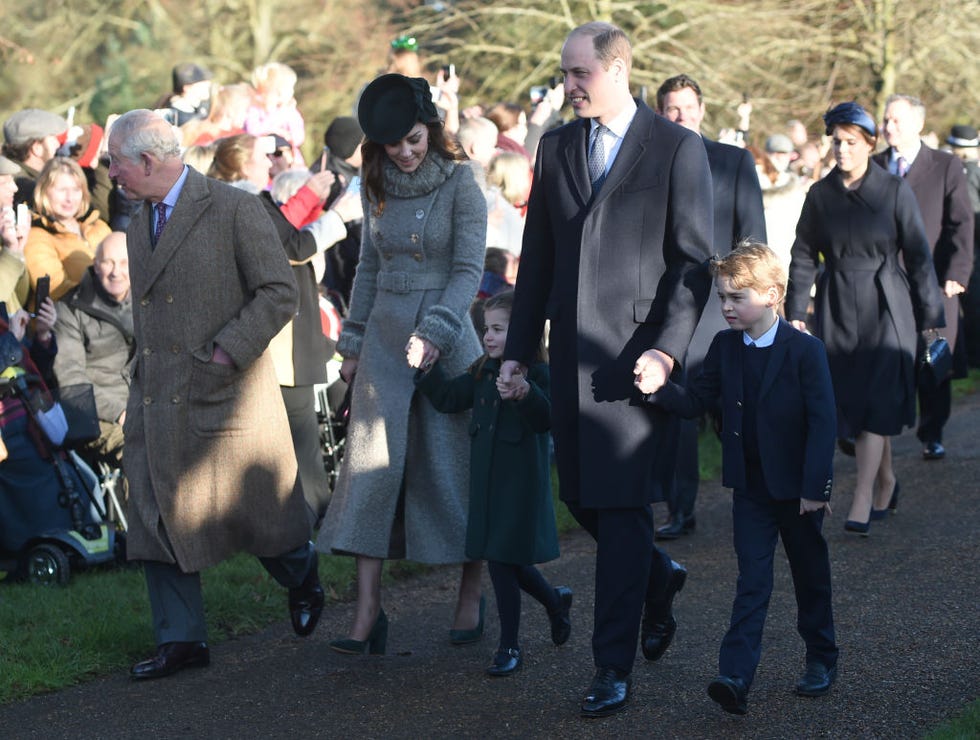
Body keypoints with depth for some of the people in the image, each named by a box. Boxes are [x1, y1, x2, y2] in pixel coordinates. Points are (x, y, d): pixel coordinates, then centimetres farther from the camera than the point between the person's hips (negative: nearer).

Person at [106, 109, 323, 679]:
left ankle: (302, 574, 36)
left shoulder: (235, 209, -10)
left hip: (226, 394, -6)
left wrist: (227, 349, -18)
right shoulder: (139, 224, 12)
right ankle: (182, 639, 10)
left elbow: (280, 292, -12)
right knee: (158, 518, 2)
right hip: (158, 399, 6)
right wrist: (141, 386, 14)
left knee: (257, 511, 6)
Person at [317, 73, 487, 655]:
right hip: (385, 335, 4)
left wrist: (435, 330, -24)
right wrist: (353, 341, 15)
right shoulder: (377, 185, 9)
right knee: (373, 465, -4)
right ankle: (368, 612, -6)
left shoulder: (460, 183, -7)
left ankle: (472, 596, 17)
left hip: (446, 336, -4)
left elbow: (469, 269, -12)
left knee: (453, 465, 1)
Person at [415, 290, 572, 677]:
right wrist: (427, 369, -4)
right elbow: (449, 398, 8)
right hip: (487, 481, 7)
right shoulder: (482, 372, 9)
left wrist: (526, 395, -43)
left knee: (504, 560, -4)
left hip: (522, 481, -7)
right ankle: (555, 600, 38)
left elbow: (546, 420, -25)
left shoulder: (538, 374, -14)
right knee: (503, 561, 12)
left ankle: (509, 646, 9)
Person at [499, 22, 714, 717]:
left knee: (623, 507, -6)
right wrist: (519, 348, 11)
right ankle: (658, 577, 38)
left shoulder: (678, 149, -4)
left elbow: (695, 261, -6)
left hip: (639, 354, -5)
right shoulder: (556, 147, 11)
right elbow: (538, 257, 15)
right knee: (582, 499, 9)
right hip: (573, 354, 5)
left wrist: (666, 349, -15)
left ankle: (614, 666, 1)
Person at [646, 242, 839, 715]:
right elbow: (698, 401, 0)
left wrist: (816, 487, -18)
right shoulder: (724, 347, 1)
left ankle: (821, 659, 30)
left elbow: (823, 422, -14)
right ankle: (735, 676, -14)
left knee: (811, 575, 12)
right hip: (749, 485, 3)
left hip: (797, 487, -3)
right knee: (752, 581, -4)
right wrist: (660, 391, -21)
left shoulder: (805, 351, -13)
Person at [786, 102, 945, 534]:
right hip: (836, 308, 3)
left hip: (885, 307, -3)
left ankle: (862, 501, -11)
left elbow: (918, 255, 0)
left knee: (877, 400, -10)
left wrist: (930, 316, 0)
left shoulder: (894, 192, -3)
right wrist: (795, 313, 4)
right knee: (849, 398, 5)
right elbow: (803, 256, 9)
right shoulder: (820, 195, 4)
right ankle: (886, 481, 26)